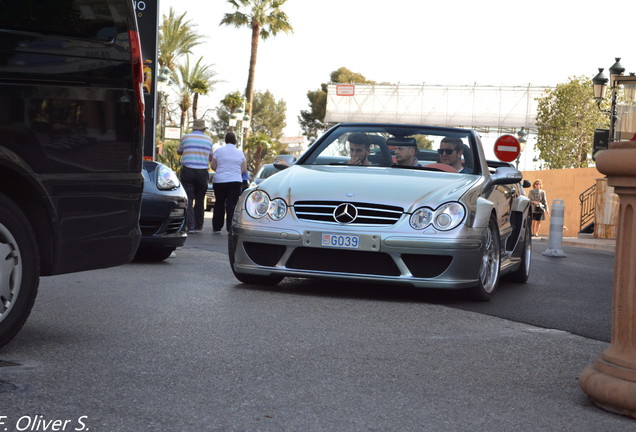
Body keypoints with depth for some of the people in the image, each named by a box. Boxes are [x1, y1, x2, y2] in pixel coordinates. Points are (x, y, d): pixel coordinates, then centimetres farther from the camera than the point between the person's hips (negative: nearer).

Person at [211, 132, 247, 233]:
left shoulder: (219, 151, 0)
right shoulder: (240, 153, 5)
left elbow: (213, 166, 2)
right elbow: (243, 170, 7)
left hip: (220, 181, 0)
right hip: (236, 181, 0)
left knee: (219, 204, 12)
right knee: (232, 205, -2)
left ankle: (216, 227, 17)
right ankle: (230, 228, -10)